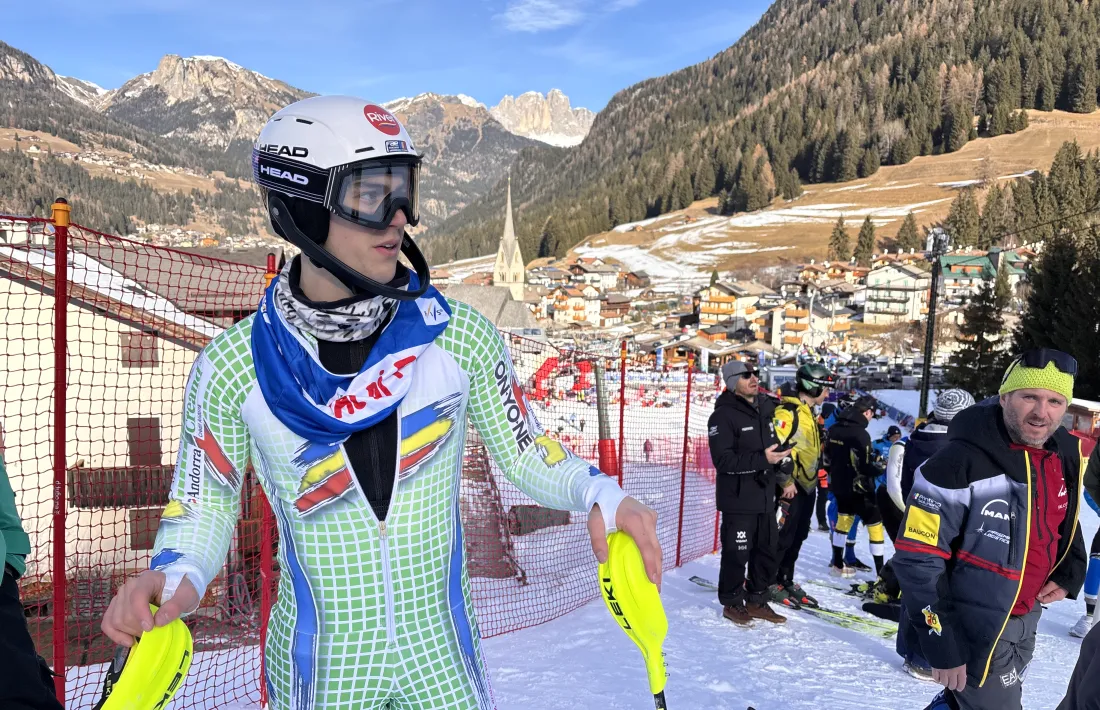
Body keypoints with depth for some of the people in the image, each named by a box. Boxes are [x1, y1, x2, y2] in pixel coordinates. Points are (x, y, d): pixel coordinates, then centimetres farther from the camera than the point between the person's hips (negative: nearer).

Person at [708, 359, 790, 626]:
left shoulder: (767, 408, 10)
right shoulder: (723, 416, -15)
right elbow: (723, 460, -22)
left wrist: (784, 477, 13)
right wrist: (762, 459, -26)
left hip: (765, 495, 8)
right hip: (738, 499, -7)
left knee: (767, 551, 14)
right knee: (737, 553, 0)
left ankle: (757, 601, 30)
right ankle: (732, 602, 19)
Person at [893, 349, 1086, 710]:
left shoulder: (1066, 457, -3)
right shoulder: (960, 462, -26)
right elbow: (917, 558, -23)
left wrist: (1070, 573, 0)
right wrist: (941, 643, -22)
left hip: (1025, 621, 7)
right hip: (975, 632, -7)